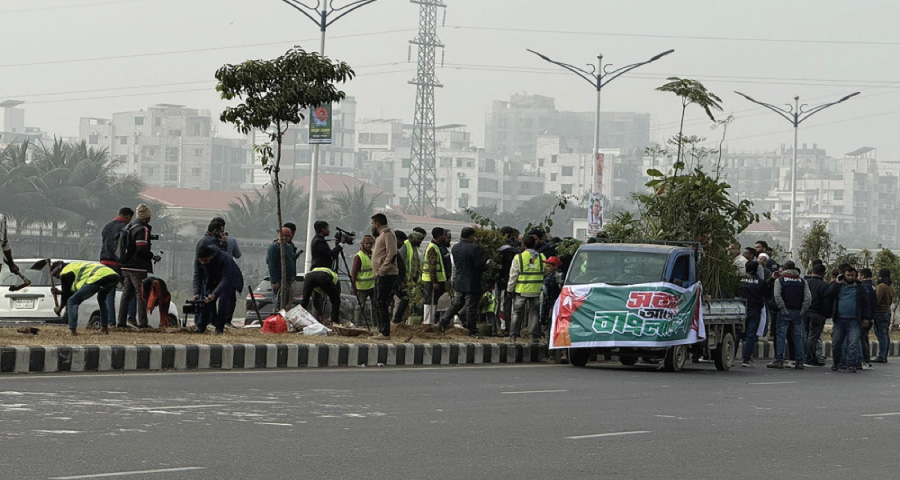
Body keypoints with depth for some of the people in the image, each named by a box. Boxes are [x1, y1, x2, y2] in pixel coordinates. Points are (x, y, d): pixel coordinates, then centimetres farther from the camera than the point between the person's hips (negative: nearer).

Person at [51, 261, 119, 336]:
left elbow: (67, 295, 17)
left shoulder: (65, 272, 14)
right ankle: (104, 329, 33)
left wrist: (59, 309, 31)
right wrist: (60, 292, 50)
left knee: (72, 301, 5)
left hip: (97, 278, -9)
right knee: (102, 299, 38)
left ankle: (73, 330, -1)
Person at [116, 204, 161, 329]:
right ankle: (142, 323, -6)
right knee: (142, 295, -4)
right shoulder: (143, 229, -13)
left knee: (126, 294, 12)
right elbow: (142, 249, -21)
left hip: (125, 267, 8)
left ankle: (121, 321, 11)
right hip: (138, 268, -8)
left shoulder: (127, 228, 14)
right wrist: (153, 256, -7)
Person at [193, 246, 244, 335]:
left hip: (229, 280, -4)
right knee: (206, 301, -7)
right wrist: (196, 293, -30)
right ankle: (201, 328, 1)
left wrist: (214, 294, -46)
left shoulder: (224, 258, -39)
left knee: (223, 302, -20)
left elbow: (225, 279, -37)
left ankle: (219, 328, -15)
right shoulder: (198, 261, -24)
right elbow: (197, 276, -16)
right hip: (211, 281, 4)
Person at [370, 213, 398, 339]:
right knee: (378, 304, 13)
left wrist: (382, 270, -21)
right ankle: (382, 331, 17)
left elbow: (392, 254, -20)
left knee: (381, 304, -12)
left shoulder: (388, 235, -10)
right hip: (380, 275, 11)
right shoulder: (381, 235, 22)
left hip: (386, 275, -11)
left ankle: (385, 333, -13)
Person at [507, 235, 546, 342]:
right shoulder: (541, 257, 1)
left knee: (517, 313, 8)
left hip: (521, 290, -1)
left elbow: (513, 275, -3)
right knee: (534, 313, 7)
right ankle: (534, 336, 4)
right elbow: (546, 274, 7)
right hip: (536, 291, 1)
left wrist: (510, 289, 6)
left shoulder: (518, 258, -6)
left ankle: (513, 335, 8)